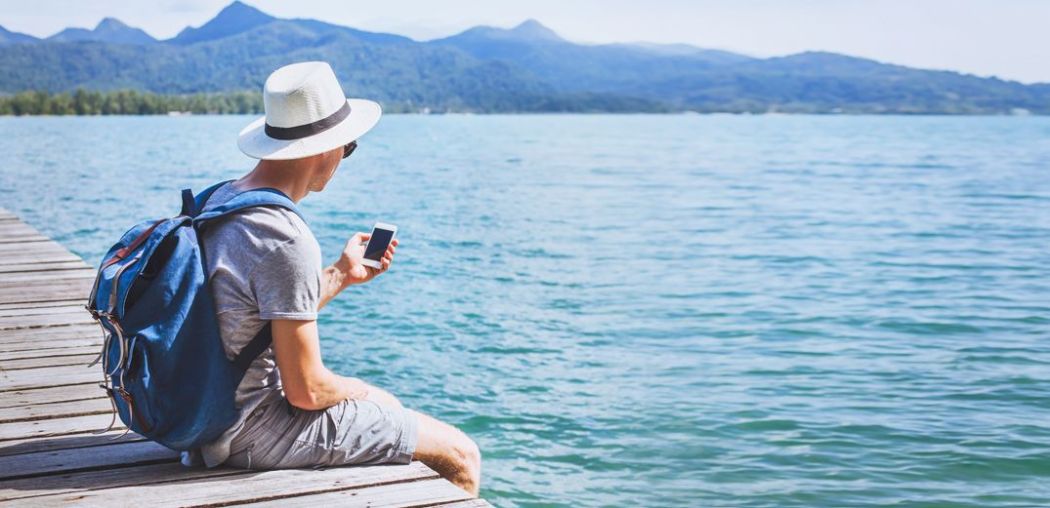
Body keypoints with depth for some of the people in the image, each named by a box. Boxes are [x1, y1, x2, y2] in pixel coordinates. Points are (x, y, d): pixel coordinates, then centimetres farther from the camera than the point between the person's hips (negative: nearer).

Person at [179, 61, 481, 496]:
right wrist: (360, 390, -3)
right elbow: (307, 390, -23)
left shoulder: (218, 200, 3)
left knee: (389, 407, 31)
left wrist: (341, 275, 18)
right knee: (460, 456, 0)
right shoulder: (286, 240, -27)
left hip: (218, 412, 10)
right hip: (259, 435, -10)